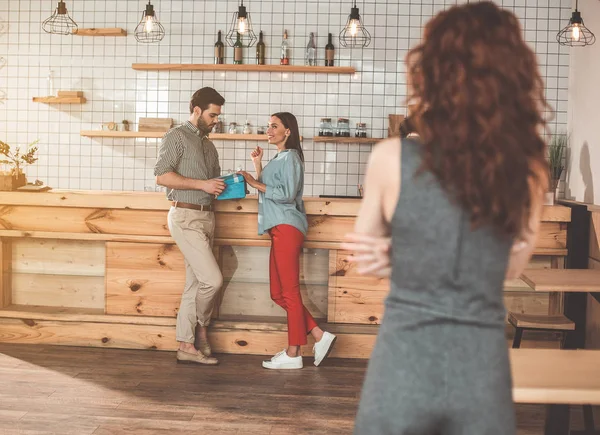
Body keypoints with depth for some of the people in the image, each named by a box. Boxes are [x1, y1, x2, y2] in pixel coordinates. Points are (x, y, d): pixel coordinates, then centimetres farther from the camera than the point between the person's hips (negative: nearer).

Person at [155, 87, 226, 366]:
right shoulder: (177, 137, -3)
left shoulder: (209, 145, 20)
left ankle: (187, 346, 13)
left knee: (195, 284, 7)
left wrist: (227, 186, 5)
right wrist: (202, 184, -17)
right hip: (186, 217, -8)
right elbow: (162, 176, -14)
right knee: (212, 279, -13)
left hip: (206, 217, 8)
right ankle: (201, 326, 13)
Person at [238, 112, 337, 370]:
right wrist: (257, 165, 15)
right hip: (279, 229, 10)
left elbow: (287, 194, -15)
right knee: (279, 294, 9)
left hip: (287, 227, -10)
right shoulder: (278, 159, 24)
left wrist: (256, 183, -11)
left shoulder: (289, 157, -5)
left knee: (289, 292, -6)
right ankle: (319, 337, 12)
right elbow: (267, 190, 20)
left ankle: (293, 355, -1)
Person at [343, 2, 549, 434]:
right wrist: (404, 256, 0)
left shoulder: (392, 158, -10)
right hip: (482, 371, 1)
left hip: (402, 365, -1)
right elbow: (512, 266, 6)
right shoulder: (529, 172, -6)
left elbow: (364, 248, 5)